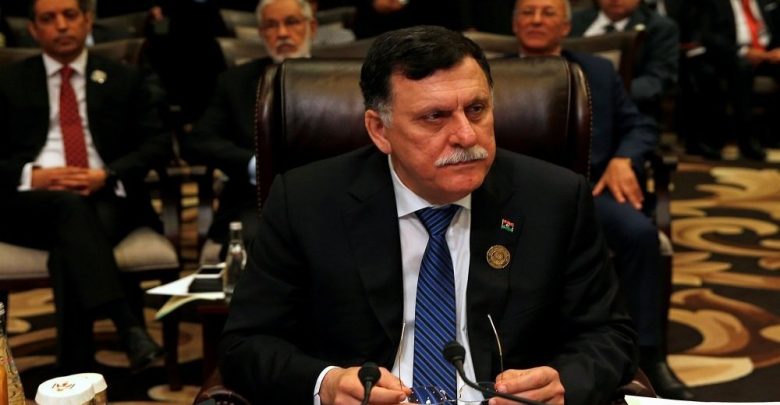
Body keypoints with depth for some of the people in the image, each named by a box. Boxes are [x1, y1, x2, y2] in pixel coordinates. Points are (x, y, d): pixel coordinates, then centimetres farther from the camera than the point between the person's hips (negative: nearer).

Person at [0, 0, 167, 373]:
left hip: (106, 199, 0)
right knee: (70, 206, -37)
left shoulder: (123, 80, 16)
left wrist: (107, 176, -10)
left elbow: (157, 144, 7)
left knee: (72, 242, -35)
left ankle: (75, 376, -34)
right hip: (30, 204, 0)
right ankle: (129, 327, -48)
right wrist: (33, 176, -12)